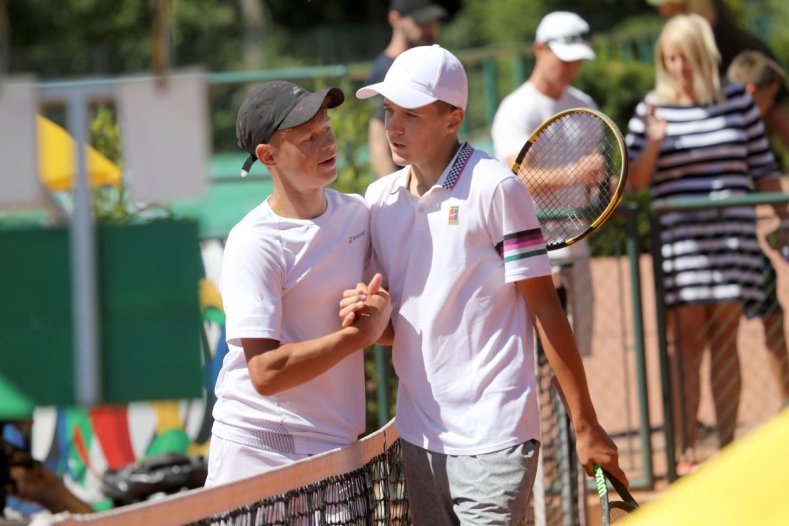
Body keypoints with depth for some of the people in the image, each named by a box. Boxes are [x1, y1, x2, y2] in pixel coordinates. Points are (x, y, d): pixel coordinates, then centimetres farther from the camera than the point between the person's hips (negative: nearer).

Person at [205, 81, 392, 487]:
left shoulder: (357, 214, 9)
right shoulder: (254, 243, -13)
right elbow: (266, 373, -20)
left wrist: (376, 317, -1)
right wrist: (361, 333, -14)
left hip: (335, 450, 5)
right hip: (258, 450, -5)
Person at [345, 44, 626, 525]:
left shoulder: (494, 188, -9)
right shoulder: (380, 198, 9)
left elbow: (545, 308, -8)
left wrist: (586, 428, -9)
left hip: (492, 443, -6)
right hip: (419, 439, 6)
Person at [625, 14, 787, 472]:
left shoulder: (738, 102, 6)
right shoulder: (652, 110, 3)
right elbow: (634, 182, 0)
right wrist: (653, 144, -16)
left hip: (733, 236, 1)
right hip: (678, 238, -1)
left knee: (725, 341, 3)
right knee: (687, 343, -3)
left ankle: (728, 447, 8)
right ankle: (686, 451, -1)